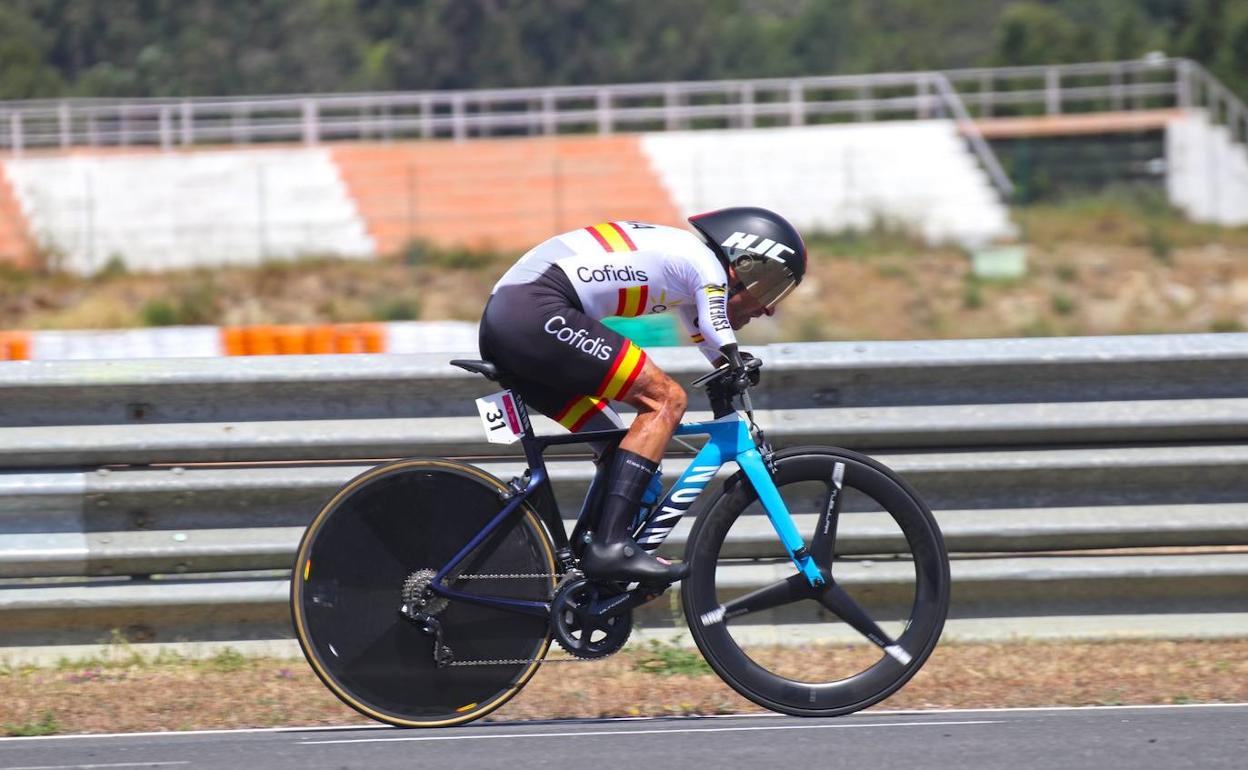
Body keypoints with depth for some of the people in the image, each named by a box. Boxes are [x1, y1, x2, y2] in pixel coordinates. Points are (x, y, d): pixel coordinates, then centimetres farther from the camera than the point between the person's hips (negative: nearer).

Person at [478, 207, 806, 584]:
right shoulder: (707, 268, -1)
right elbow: (727, 358, -6)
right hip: (536, 312, -10)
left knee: (615, 448, 16)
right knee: (666, 399, -10)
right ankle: (610, 546, -18)